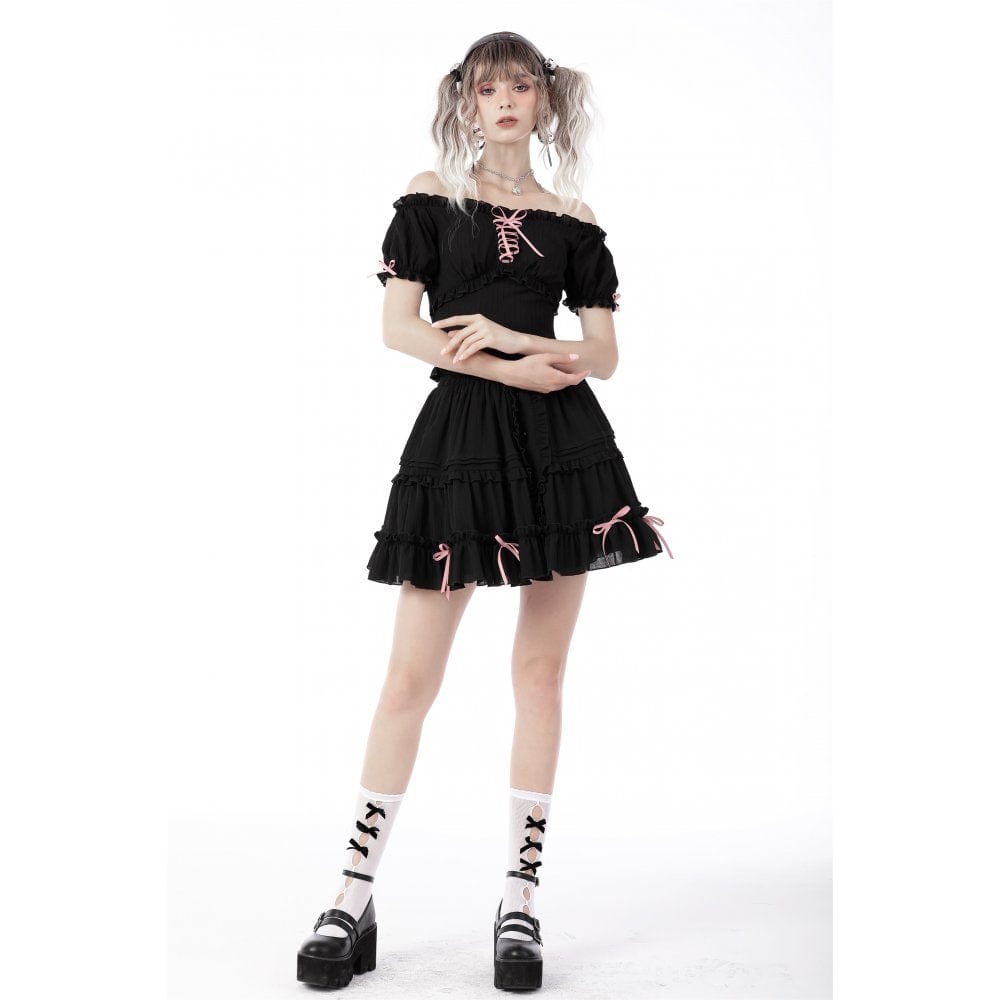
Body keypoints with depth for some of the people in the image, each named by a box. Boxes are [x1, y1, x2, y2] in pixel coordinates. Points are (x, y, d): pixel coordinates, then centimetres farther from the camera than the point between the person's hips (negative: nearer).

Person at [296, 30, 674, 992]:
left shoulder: (572, 220, 11)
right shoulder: (432, 194, 7)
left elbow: (603, 354, 7)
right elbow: (399, 327, -2)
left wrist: (510, 333, -10)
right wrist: (519, 371, -10)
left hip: (564, 443, 2)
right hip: (461, 435, -2)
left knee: (541, 671, 4)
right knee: (410, 674, -1)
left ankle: (520, 899, 15)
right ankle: (354, 900, 11)